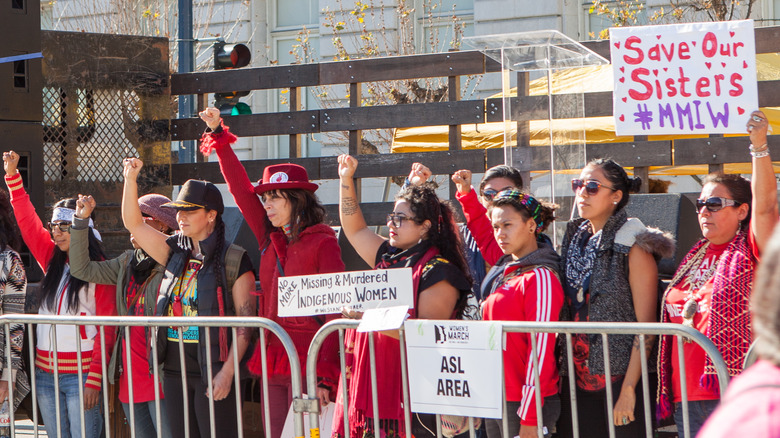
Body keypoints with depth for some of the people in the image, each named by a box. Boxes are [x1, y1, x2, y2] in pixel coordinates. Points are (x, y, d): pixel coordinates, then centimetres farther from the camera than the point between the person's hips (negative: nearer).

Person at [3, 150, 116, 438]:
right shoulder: (51, 259, 10)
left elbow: (107, 328, -10)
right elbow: (28, 222, 11)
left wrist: (95, 379, -16)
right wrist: (12, 176, 4)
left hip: (81, 374, -6)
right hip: (45, 371, 6)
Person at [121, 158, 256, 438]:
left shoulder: (234, 260, -6)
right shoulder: (176, 253, 12)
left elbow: (245, 322, -9)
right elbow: (134, 223, 7)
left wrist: (227, 372, -16)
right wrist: (131, 179, -5)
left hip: (212, 371, -6)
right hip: (175, 370, 6)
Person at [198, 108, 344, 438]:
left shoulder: (322, 242, -6)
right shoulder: (270, 238, 13)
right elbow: (240, 188, 19)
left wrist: (326, 375, -18)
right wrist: (218, 135, 17)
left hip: (306, 361, -7)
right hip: (273, 360, 7)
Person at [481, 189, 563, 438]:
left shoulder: (541, 277, -12)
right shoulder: (507, 275, 12)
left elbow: (541, 350, -16)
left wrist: (530, 417, -19)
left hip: (525, 404, -8)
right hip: (496, 403, 8)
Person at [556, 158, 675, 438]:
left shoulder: (633, 248, -7)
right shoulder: (575, 242, 12)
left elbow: (646, 328, -11)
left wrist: (628, 390, -17)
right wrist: (561, 370, 10)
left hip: (619, 378, -6)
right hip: (577, 378, 6)